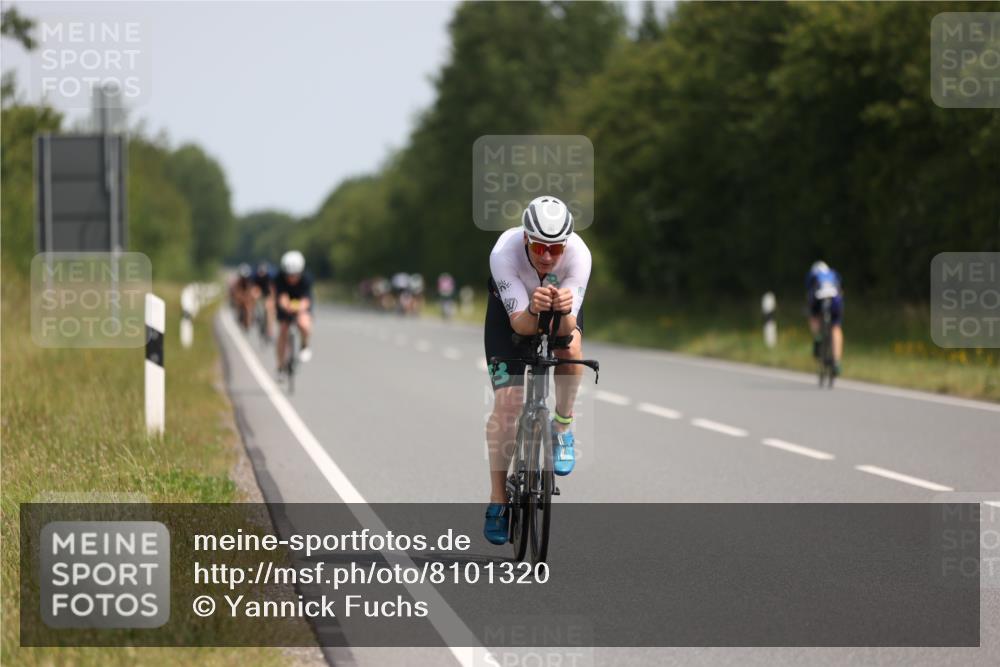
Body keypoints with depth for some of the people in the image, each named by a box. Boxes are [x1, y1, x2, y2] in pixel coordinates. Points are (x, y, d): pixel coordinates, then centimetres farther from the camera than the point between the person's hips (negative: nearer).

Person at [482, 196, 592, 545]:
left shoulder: (579, 254, -35)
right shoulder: (504, 252, -37)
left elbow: (567, 328, -34)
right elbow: (520, 323, -37)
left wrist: (564, 311, -57)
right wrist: (534, 310, -59)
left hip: (562, 303, 1)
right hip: (513, 307, -1)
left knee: (571, 347, -34)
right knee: (507, 403, -12)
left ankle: (562, 428, -8)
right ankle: (498, 501, 0)